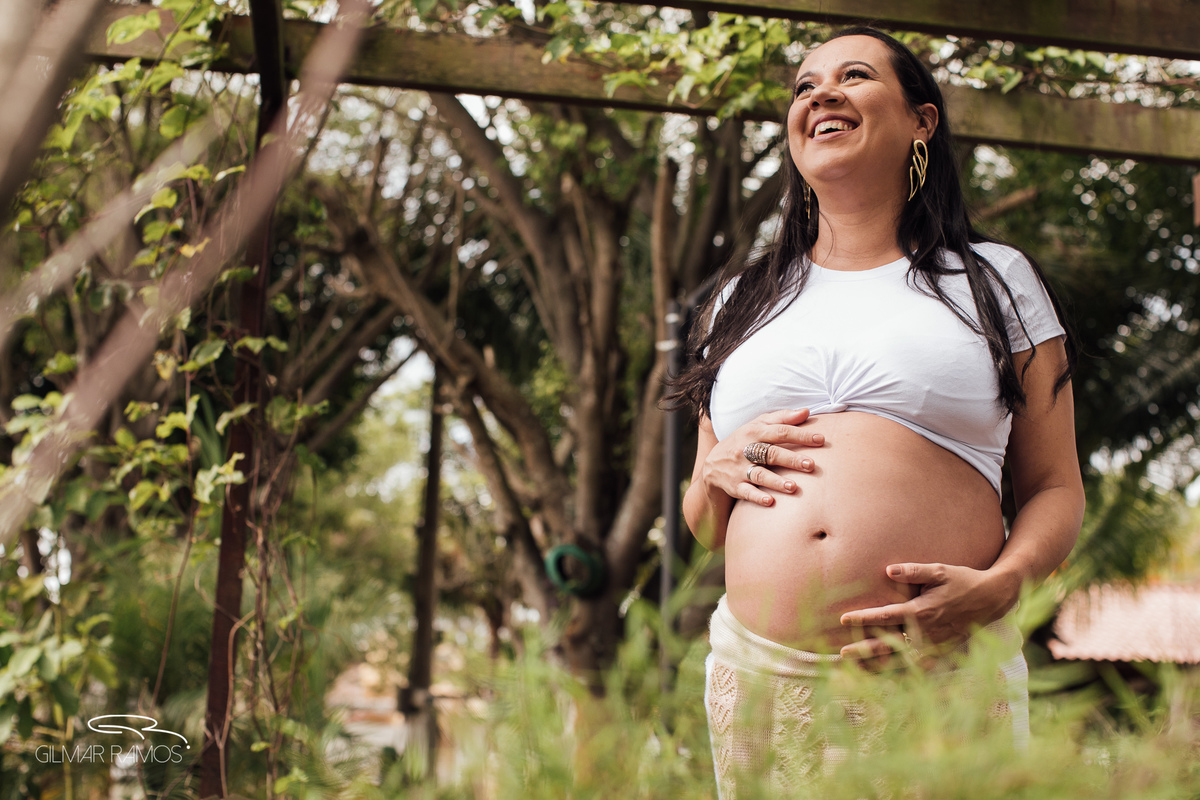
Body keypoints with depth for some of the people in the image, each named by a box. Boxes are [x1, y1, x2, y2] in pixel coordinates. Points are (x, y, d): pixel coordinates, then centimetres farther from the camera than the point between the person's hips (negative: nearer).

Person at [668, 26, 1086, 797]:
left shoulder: (994, 279, 10)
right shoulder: (744, 300, 18)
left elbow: (1056, 489, 6)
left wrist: (1000, 584, -14)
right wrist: (716, 472, -1)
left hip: (942, 673, -3)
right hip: (758, 673, 3)